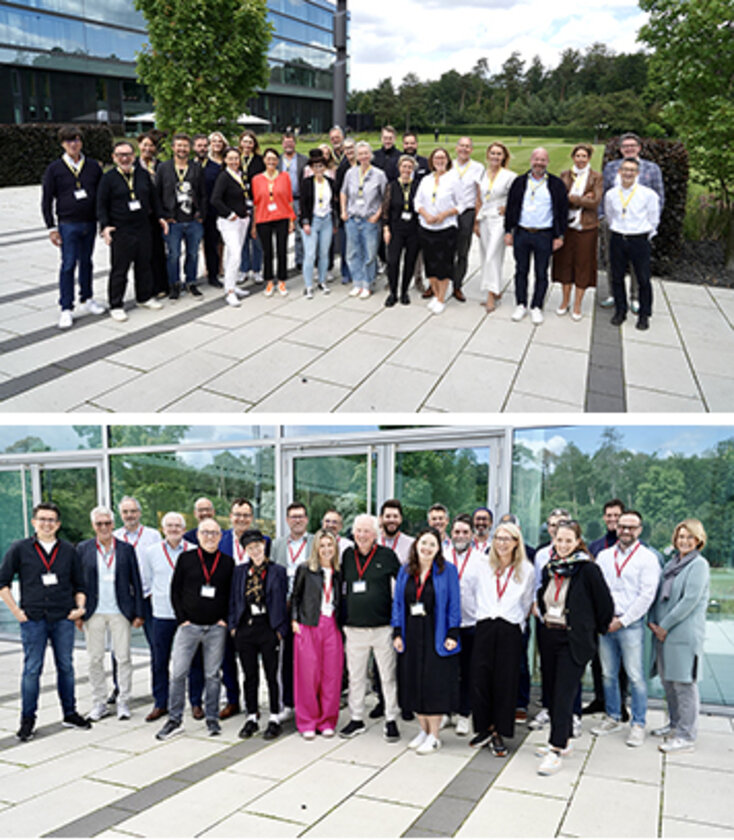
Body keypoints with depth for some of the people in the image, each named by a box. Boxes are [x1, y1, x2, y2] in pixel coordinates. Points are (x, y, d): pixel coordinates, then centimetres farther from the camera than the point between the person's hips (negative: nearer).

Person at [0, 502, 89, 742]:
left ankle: (70, 714, 21)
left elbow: (79, 585, 14)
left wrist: (80, 607, -1)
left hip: (63, 620, 2)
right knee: (32, 669, 1)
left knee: (66, 667, 9)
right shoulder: (19, 549, 1)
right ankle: (27, 720, 12)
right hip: (33, 620, -2)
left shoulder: (69, 551, 7)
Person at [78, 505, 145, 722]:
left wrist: (139, 613, 1)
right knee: (95, 659, 6)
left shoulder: (126, 549, 3)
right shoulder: (83, 549, 3)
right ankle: (99, 703, 18)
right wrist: (77, 613, -1)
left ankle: (123, 703, 11)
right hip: (93, 612, 1)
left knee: (123, 658, 1)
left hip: (120, 612, -1)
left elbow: (136, 583, 4)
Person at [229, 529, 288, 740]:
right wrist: (233, 625, 4)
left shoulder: (277, 571, -2)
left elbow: (281, 602, -2)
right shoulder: (239, 571, 9)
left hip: (267, 628, -3)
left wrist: (279, 629, -6)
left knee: (271, 675, 3)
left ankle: (274, 719, 13)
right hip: (245, 628, 3)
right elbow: (234, 600, 11)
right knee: (250, 676, 11)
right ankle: (251, 718, 21)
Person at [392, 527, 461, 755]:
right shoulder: (405, 571, 8)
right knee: (414, 684, 9)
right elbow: (398, 602, 10)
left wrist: (452, 634, -10)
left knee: (434, 684, -1)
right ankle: (424, 730, 24)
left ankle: (434, 736, 11)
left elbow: (454, 604, -4)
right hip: (412, 636, 4)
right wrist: (397, 633, 3)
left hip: (437, 637, -4)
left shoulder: (447, 571, -3)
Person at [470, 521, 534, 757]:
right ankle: (485, 727, 14)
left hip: (510, 631, -2)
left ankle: (499, 734, 10)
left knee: (505, 681, 0)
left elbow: (526, 603, 13)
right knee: (480, 678, -2)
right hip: (485, 628, 2)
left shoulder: (526, 569, 5)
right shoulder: (484, 566, 10)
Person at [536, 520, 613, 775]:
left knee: (564, 694, -8)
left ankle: (556, 752, -5)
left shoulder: (588, 569, -12)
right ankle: (562, 741, 25)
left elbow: (605, 604, -6)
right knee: (551, 689, 11)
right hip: (550, 637, 6)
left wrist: (596, 630, 3)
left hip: (575, 641, -6)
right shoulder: (549, 568, 7)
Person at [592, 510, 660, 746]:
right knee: (608, 674, 9)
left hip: (631, 625, -4)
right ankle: (612, 718, 22)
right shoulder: (604, 556, 11)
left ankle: (638, 725, 6)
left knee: (635, 677, -4)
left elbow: (646, 596, -7)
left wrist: (622, 621, -9)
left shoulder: (647, 558, -2)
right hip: (605, 624, 4)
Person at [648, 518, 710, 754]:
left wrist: (665, 626, -14)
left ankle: (687, 737, -1)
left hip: (685, 633, -8)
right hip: (663, 632, 8)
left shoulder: (699, 565, -8)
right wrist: (653, 621, 1)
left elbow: (690, 600, -16)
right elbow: (659, 594, 16)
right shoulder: (671, 563, 14)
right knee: (667, 680, 15)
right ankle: (675, 724, 30)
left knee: (684, 683, -6)